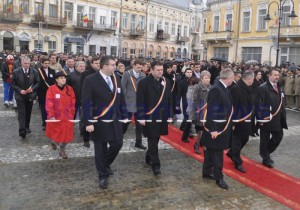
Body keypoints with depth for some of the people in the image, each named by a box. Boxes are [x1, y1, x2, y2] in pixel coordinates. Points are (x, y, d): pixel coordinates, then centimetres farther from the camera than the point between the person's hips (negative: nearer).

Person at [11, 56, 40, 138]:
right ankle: (22, 130, -14)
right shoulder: (16, 72, -5)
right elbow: (13, 84, -2)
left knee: (28, 112, 14)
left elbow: (37, 82, 4)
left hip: (30, 95, 2)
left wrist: (32, 89, -14)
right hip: (20, 95, -2)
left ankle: (27, 127, 31)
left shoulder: (34, 72, -2)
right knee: (21, 113, -9)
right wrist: (20, 90, -17)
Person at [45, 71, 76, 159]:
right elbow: (49, 103, -13)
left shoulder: (70, 89, 0)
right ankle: (53, 141, 48)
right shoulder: (51, 89, -9)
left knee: (66, 134, 4)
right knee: (55, 132, 14)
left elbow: (72, 103, 5)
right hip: (55, 116, -2)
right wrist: (51, 115, -21)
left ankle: (62, 150, 22)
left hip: (67, 116, 2)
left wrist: (72, 114, 2)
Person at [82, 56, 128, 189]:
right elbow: (86, 102, -14)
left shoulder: (116, 79, 5)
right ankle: (103, 176, 27)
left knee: (117, 144, 10)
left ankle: (105, 165, 39)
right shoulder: (90, 80, -12)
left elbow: (121, 98, 10)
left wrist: (124, 115, 7)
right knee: (100, 149, 8)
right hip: (99, 122, -5)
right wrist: (88, 122, -18)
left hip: (115, 120, 5)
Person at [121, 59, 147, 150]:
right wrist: (123, 99, -8)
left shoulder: (143, 75, 4)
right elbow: (122, 87, -5)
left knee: (139, 123, 7)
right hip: (129, 102, -3)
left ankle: (138, 142, 19)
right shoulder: (127, 74, -5)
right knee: (126, 121, 5)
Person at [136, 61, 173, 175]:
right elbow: (140, 101, -9)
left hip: (162, 117, 5)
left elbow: (169, 99, 11)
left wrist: (169, 115, 8)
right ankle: (155, 164, 6)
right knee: (153, 141, -2)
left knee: (155, 139, 15)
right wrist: (141, 117, -13)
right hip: (150, 117, -5)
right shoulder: (144, 82, -8)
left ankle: (149, 158, 34)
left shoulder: (166, 82, 7)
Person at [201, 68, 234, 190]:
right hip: (216, 127, -9)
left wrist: (229, 124, 16)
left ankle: (207, 172, 30)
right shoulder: (216, 89, -21)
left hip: (223, 126, 9)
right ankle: (219, 177, 14)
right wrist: (213, 129, -24)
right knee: (217, 152, 2)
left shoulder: (224, 88, 8)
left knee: (211, 151, 18)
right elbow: (211, 111, -23)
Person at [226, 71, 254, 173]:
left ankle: (231, 153, 40)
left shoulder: (247, 88, 7)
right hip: (238, 120, -9)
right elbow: (233, 106, -21)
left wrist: (251, 118, 12)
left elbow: (250, 104, 13)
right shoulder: (236, 88, -19)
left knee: (244, 138, 19)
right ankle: (238, 162, 19)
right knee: (237, 140, 5)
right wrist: (232, 122, -21)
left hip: (246, 120, 9)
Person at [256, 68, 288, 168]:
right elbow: (259, 104, -17)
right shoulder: (263, 88, -14)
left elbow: (281, 102, 16)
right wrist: (261, 118, -18)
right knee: (265, 140, 6)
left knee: (278, 136, 13)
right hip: (266, 118, -7)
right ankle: (266, 159, 21)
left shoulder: (279, 88, 11)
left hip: (277, 119, 7)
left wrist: (283, 115, 11)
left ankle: (265, 152, 33)